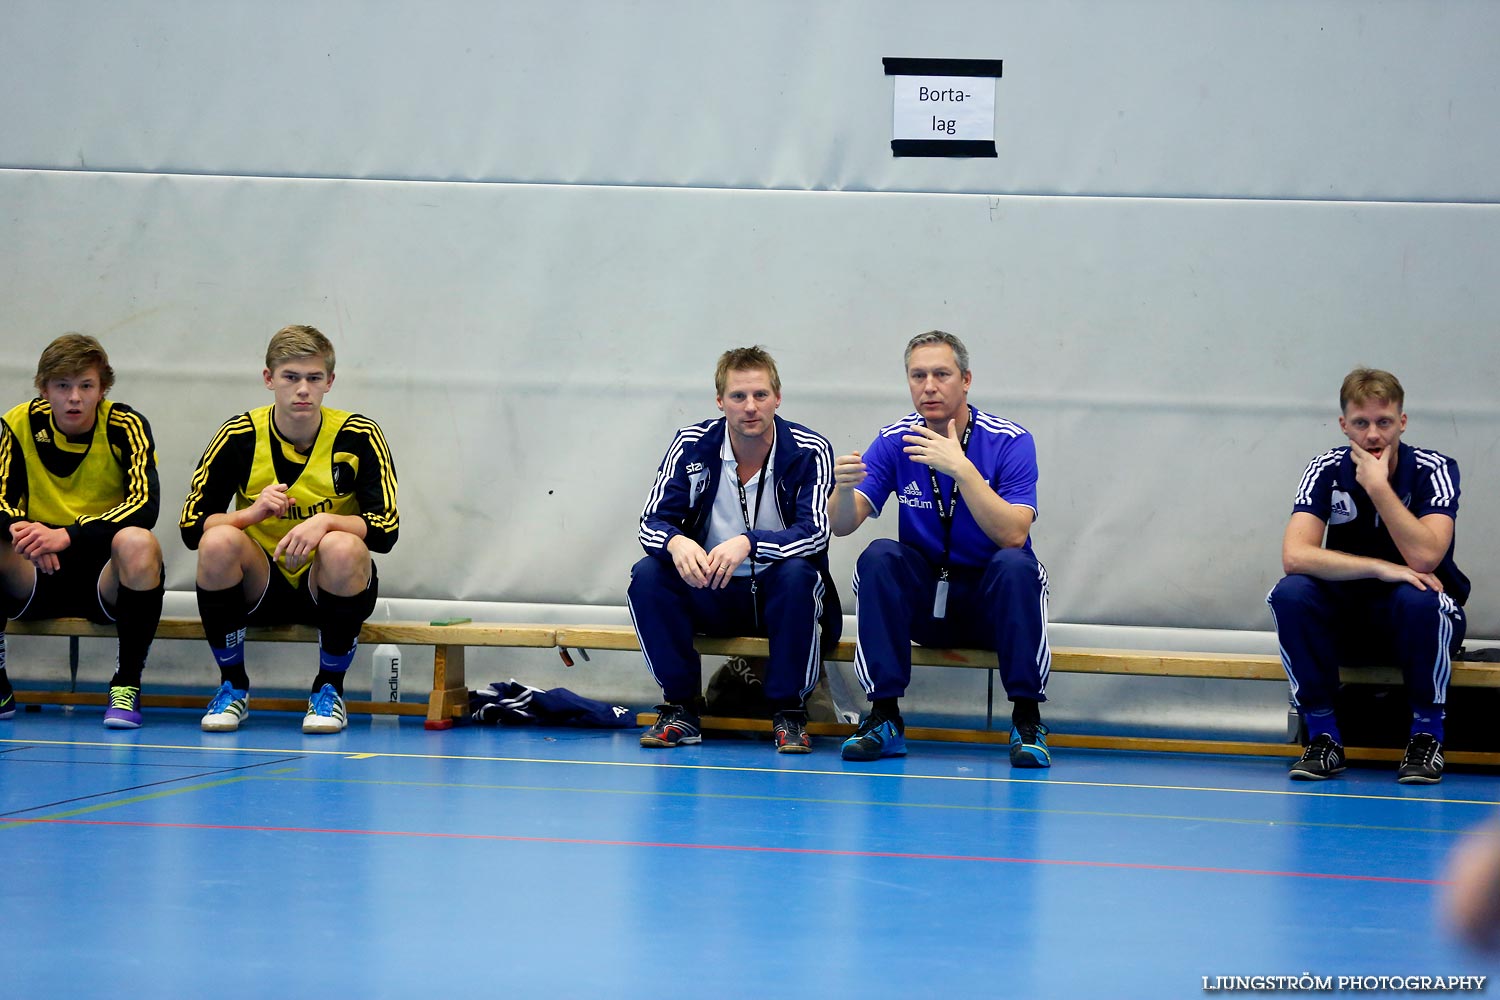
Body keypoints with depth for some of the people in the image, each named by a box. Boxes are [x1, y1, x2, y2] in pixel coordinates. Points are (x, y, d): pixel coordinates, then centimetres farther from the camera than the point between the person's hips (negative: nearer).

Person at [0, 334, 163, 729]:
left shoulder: (126, 426, -8)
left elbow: (145, 505, -21)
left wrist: (68, 535, -35)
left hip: (107, 577, -2)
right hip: (38, 578, 2)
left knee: (137, 543, -35)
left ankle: (127, 686, -22)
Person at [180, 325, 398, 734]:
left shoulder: (358, 436, -9)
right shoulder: (239, 436, -6)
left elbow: (386, 530, -14)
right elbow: (191, 526, -8)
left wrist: (325, 521, -31)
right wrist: (252, 513, -26)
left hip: (329, 588, -1)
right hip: (261, 588, 1)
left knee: (342, 548, -35)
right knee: (218, 541, -29)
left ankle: (329, 689, -12)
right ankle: (233, 687, -9)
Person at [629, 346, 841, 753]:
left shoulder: (808, 451, -11)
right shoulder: (692, 445, -6)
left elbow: (814, 532, -22)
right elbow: (652, 521, -9)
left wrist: (748, 544, -39)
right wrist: (676, 543, -35)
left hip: (779, 596, -2)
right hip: (711, 595, 2)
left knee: (798, 573, -35)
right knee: (647, 575, -24)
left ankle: (788, 712, -21)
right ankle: (681, 708, -14)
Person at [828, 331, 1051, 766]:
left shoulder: (1010, 442, -11)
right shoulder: (895, 440, -3)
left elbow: (1013, 534, -25)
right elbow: (843, 525, -11)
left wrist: (961, 469, -33)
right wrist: (844, 487, -34)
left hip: (991, 604, -2)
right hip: (924, 602, 2)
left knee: (1014, 564, -33)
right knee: (879, 556, -25)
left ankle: (1027, 719, -23)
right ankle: (884, 718, -22)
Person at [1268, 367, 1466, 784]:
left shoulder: (1433, 470, -14)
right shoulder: (1327, 470, -9)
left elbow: (1424, 556, -30)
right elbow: (1294, 555, -25)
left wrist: (1377, 485, -30)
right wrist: (1381, 568, -33)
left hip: (1413, 621, -2)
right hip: (1349, 622, 2)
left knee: (1419, 598, -37)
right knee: (1290, 593, -28)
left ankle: (1427, 734, -16)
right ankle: (1324, 736, -17)